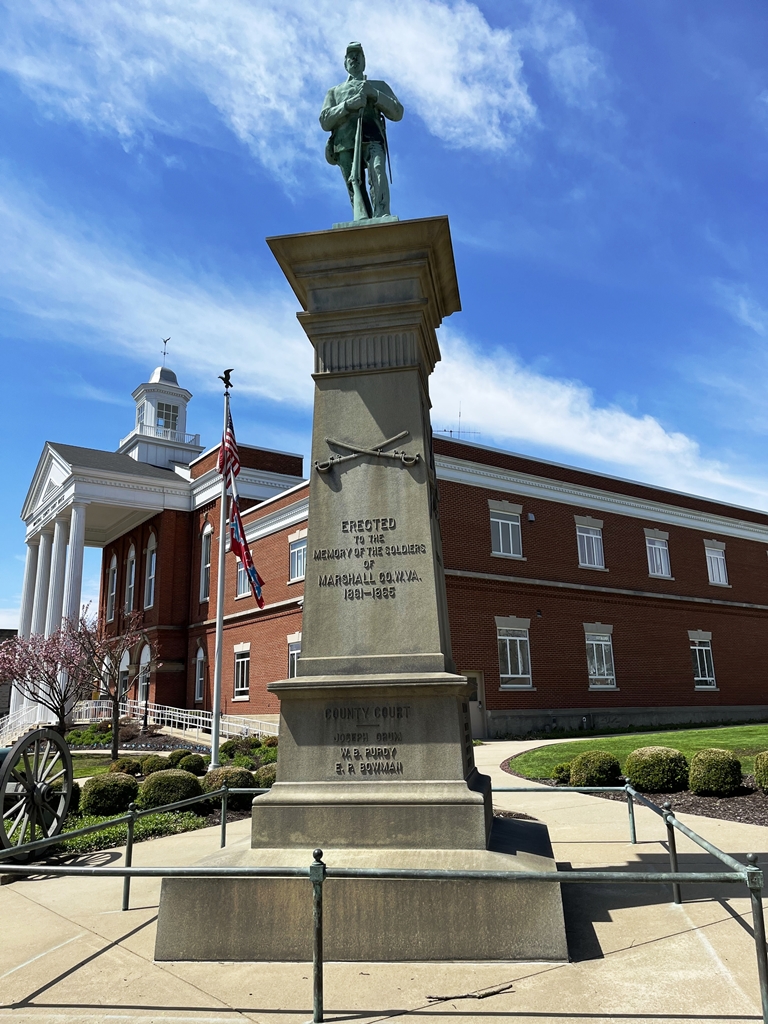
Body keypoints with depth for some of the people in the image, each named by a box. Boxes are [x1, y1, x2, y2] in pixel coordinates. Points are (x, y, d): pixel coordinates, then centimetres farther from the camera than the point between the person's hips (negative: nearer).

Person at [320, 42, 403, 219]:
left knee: (377, 169, -33)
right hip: (345, 144, 2)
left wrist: (374, 94, 1)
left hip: (372, 139, -2)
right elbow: (324, 122, 15)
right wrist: (347, 105, -2)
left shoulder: (379, 86, 31)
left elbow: (397, 113, 15)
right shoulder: (334, 91, 32)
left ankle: (382, 216, -50)